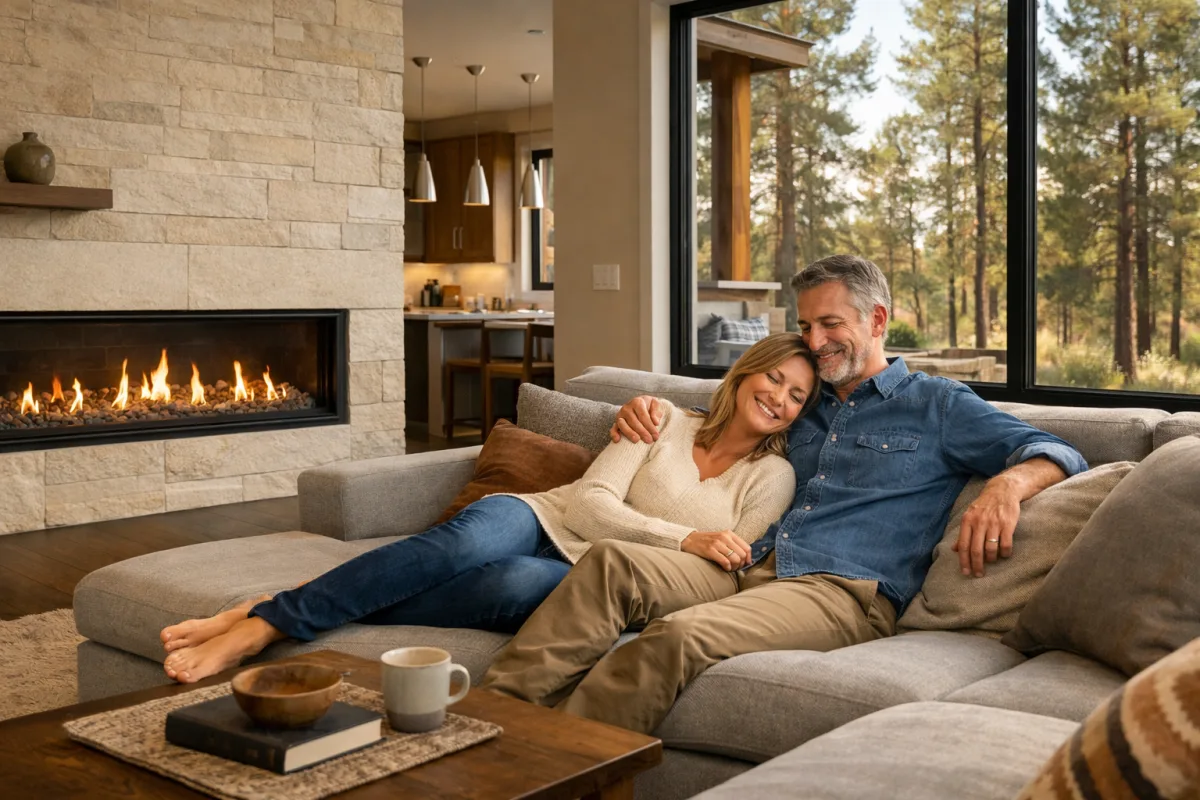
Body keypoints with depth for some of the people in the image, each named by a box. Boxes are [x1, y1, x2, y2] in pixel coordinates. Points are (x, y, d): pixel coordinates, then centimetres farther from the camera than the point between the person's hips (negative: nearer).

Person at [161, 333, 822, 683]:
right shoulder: (667, 421, 8)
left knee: (520, 586, -37)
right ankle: (260, 619, -36)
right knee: (464, 542, -36)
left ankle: (286, 615, -31)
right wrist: (682, 538, -15)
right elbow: (590, 501, -3)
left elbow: (733, 569, 2)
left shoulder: (772, 478, 10)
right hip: (538, 519, 1)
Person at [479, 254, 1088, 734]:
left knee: (675, 636, -35)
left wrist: (1008, 483, -18)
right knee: (613, 561, -24)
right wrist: (654, 410, 24)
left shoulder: (935, 404, 14)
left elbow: (1055, 453, 7)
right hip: (751, 570, 6)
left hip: (845, 591, -6)